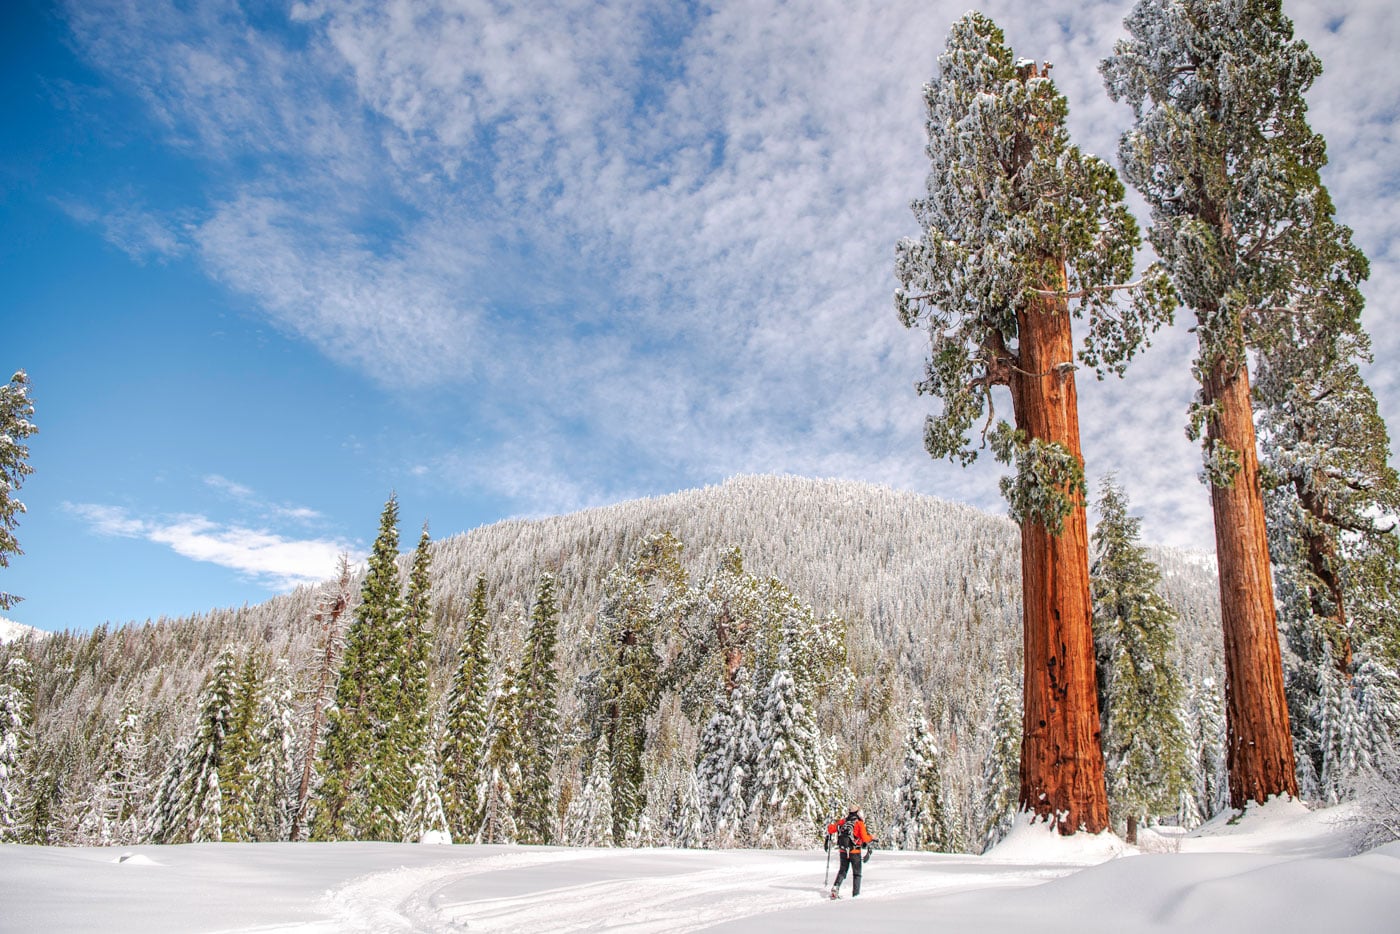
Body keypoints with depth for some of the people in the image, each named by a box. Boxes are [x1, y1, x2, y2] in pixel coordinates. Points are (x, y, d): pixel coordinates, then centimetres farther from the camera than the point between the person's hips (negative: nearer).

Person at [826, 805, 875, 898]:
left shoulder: (843, 822, 3)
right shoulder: (859, 824, -10)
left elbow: (830, 828, 5)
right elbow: (865, 838, -17)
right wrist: (872, 838, 3)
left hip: (843, 851, 4)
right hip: (855, 852, -4)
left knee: (843, 870, 16)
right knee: (857, 873, 11)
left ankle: (836, 887, -3)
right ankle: (856, 894, 8)